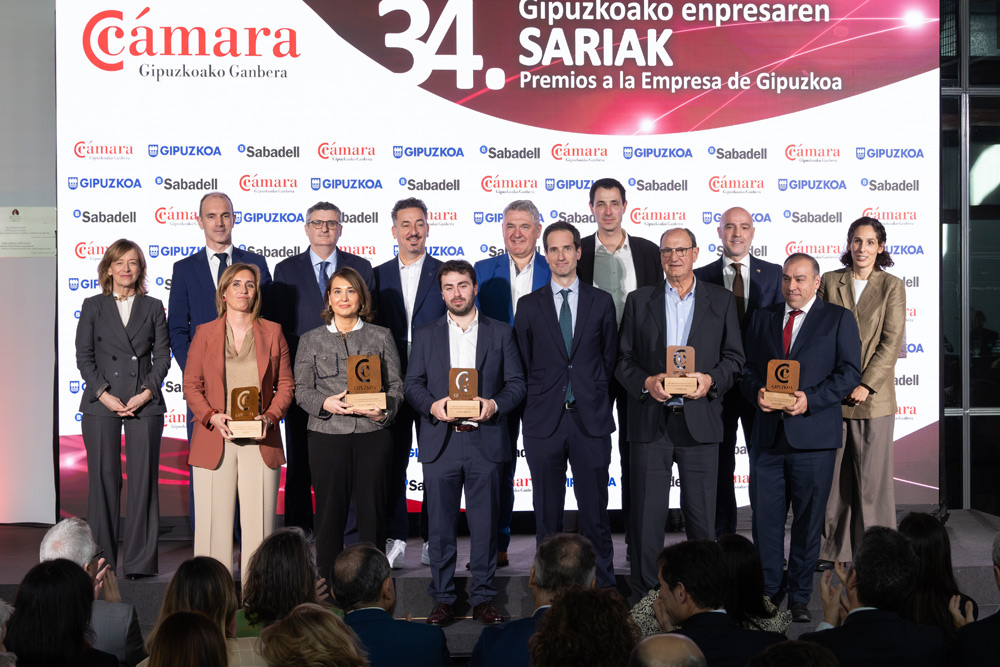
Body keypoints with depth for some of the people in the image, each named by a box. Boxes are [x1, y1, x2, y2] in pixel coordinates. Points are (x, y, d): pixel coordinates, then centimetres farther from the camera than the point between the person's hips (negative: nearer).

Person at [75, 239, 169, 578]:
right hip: (101, 404, 0)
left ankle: (139, 560, 4)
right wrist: (104, 394, -9)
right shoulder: (93, 306, 9)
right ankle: (101, 559, 9)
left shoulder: (153, 307, 11)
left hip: (145, 404, 0)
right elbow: (83, 357, 3)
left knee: (143, 479, -1)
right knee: (103, 479, 1)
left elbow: (163, 355, 6)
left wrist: (147, 393, -8)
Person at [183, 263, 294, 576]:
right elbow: (191, 385, 8)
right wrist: (213, 418, -9)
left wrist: (269, 417, -7)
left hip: (260, 441, 0)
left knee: (259, 523, -1)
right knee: (214, 521, -1)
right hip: (214, 439, 0)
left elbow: (285, 384, 10)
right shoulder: (204, 333, 9)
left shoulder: (272, 332, 10)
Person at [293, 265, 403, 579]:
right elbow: (302, 389, 7)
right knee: (329, 513, 1)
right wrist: (326, 404, -13)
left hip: (373, 435, 0)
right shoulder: (310, 340, 11)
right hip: (327, 436, 0)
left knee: (372, 512, 1)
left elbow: (396, 384, 8)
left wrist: (384, 411, -12)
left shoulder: (381, 336, 11)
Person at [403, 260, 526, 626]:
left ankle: (483, 598, 13)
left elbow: (517, 383, 7)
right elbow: (411, 384, 8)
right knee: (441, 525, 4)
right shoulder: (425, 334, 11)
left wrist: (494, 404, -12)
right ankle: (443, 599, 13)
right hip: (440, 443, 1)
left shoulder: (500, 332, 9)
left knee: (485, 524, 2)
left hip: (485, 442, 0)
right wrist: (431, 405, -12)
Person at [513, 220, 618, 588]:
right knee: (547, 512, 6)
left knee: (595, 509, 3)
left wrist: (594, 399, 4)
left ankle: (604, 585, 13)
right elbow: (522, 363, 8)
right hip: (544, 420, 1)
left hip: (590, 420, 0)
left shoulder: (602, 302, 8)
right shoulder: (529, 305, 7)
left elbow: (609, 358, 10)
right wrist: (540, 401, 2)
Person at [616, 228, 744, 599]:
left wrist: (711, 380, -10)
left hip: (700, 420, 0)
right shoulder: (639, 301, 10)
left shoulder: (721, 301, 10)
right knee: (646, 515, 2)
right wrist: (646, 383, -11)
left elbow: (734, 357, 8)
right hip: (650, 423, 0)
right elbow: (623, 359, 7)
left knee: (702, 515, 4)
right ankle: (643, 599, 11)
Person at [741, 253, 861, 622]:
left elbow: (849, 372, -4)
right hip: (768, 434, 3)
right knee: (766, 517, 5)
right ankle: (767, 590, 18)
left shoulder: (838, 318, 4)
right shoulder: (762, 317, 14)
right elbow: (747, 368, 13)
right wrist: (757, 392, -8)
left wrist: (810, 399, -16)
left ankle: (800, 596, 16)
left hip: (813, 437, -2)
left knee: (808, 520, 5)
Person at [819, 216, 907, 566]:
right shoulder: (830, 281, 8)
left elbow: (891, 342, -4)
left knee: (872, 478, 2)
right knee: (833, 476, 6)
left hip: (872, 396, -2)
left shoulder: (892, 286, 2)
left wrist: (865, 385, -11)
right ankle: (834, 549, 17)